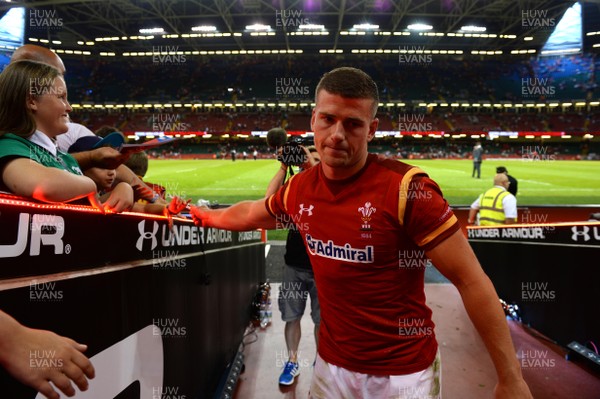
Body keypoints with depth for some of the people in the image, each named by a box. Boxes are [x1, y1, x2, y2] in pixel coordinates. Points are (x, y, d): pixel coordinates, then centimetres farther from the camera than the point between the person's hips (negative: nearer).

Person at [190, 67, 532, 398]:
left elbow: (472, 281, -18)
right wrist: (204, 215, 32)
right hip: (332, 364, 5)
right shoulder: (300, 189, -4)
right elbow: (249, 213, 17)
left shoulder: (407, 187, -21)